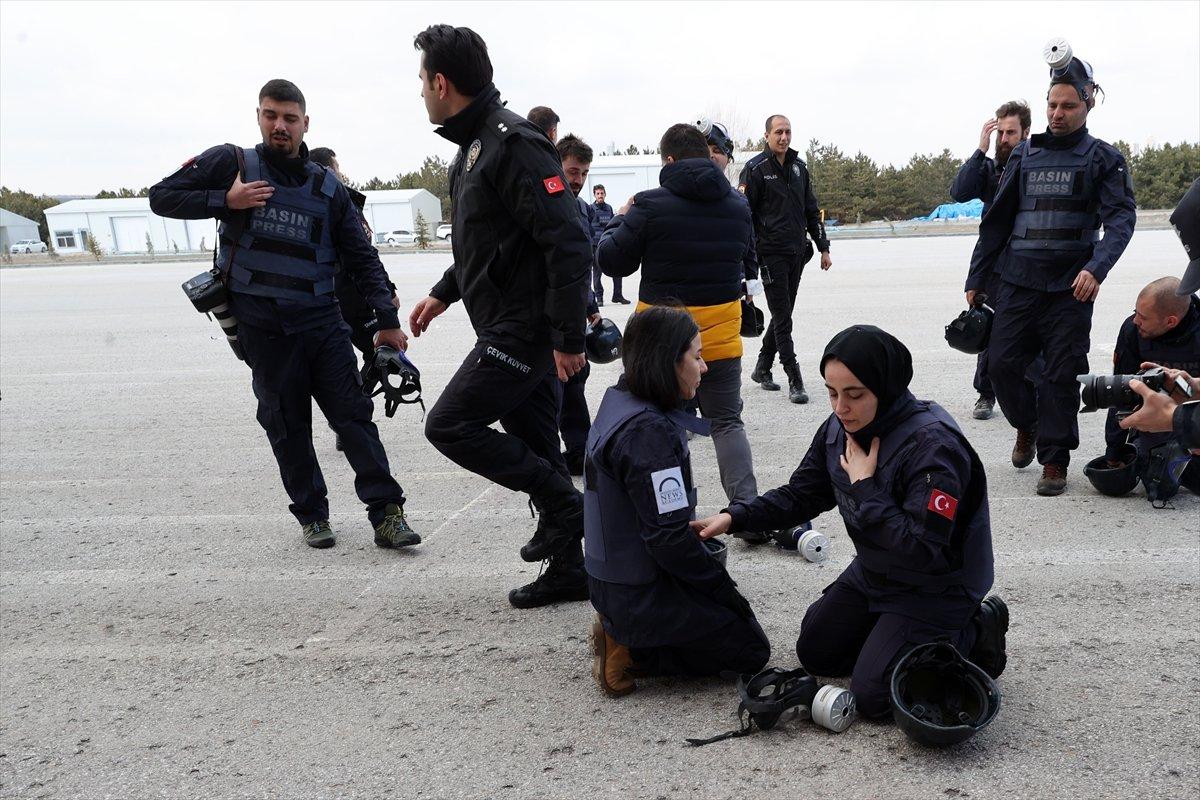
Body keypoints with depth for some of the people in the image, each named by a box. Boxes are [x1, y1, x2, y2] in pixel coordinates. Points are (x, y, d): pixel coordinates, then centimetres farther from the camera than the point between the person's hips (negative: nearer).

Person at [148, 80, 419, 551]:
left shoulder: (328, 188, 10)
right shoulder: (230, 163, 4)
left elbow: (362, 259, 10)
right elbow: (161, 197, 5)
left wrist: (386, 321, 2)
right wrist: (225, 201, -10)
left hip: (323, 320, 2)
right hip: (263, 327, -1)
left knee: (353, 414, -3)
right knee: (286, 426, 5)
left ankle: (387, 513, 0)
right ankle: (312, 515, 18)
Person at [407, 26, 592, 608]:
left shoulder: (513, 144, -16)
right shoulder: (474, 144, 16)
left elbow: (568, 243, -22)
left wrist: (568, 337, -24)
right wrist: (443, 293, 27)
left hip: (525, 329, -10)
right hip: (511, 326, 10)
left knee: (448, 425, -6)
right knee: (532, 447, 12)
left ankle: (560, 502, 2)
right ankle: (568, 570, 22)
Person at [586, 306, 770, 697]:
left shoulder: (618, 403, 4)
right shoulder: (649, 430, -26)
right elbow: (668, 537, -26)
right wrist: (723, 585, -11)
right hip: (645, 594, -9)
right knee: (752, 649, 8)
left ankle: (625, 638, 11)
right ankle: (631, 654, -2)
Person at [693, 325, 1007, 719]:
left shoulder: (933, 445, -32)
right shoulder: (839, 429, -9)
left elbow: (923, 549, -35)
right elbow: (799, 495, 1)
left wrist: (865, 488, -31)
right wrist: (733, 518, -13)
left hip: (935, 590, -8)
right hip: (872, 574, 8)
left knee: (871, 695, -9)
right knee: (815, 653, 15)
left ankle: (974, 633, 8)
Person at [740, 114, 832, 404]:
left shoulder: (799, 167, 13)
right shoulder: (755, 169, -5)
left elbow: (812, 211, 18)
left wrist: (823, 248, 14)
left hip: (797, 252, 6)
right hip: (771, 254, -6)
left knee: (783, 314, 12)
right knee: (782, 318, -6)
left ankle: (762, 369, 26)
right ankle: (795, 382, -4)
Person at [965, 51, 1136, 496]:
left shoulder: (1103, 158, 3)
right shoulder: (1024, 155, 11)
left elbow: (1121, 217, -8)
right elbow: (996, 220, 14)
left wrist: (1097, 267, -25)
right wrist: (976, 278, 12)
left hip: (1071, 286, -3)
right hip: (1017, 281, 3)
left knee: (1062, 374, -2)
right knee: (1002, 363, 0)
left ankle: (1054, 460, 10)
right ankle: (1027, 426, 29)